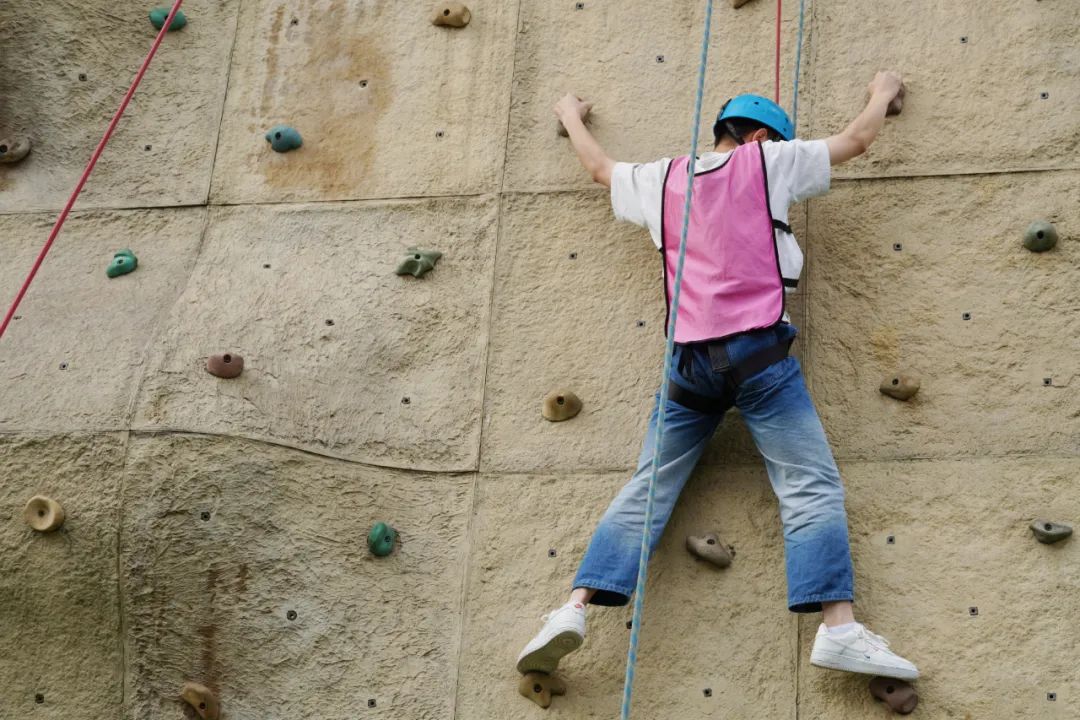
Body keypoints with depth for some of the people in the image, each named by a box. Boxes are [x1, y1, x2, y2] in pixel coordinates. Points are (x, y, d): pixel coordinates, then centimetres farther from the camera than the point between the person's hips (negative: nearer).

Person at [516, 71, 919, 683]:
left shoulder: (662, 180, 18)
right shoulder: (766, 162, 8)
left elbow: (598, 165, 36)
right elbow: (858, 139, 19)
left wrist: (572, 116, 56)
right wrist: (883, 92, 39)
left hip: (690, 358, 4)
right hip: (759, 351, -4)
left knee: (646, 492, 6)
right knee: (812, 487, -7)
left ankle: (573, 612, -6)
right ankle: (839, 627, -20)